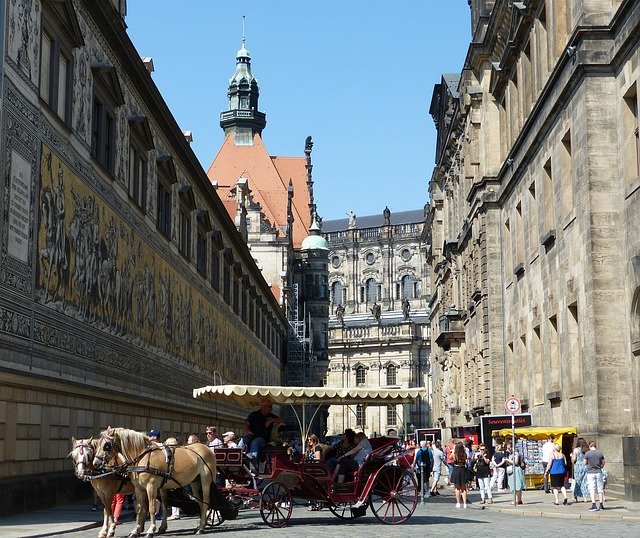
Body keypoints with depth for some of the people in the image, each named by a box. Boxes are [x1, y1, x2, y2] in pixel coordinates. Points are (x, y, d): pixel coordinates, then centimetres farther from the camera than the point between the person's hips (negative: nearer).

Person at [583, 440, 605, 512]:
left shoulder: (587, 453, -8)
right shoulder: (600, 453, 1)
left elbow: (584, 463, -1)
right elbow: (603, 463, 10)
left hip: (590, 473, -3)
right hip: (598, 472, 3)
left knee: (592, 490, -1)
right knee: (600, 489, 10)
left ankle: (594, 505, -7)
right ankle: (601, 505, 14)